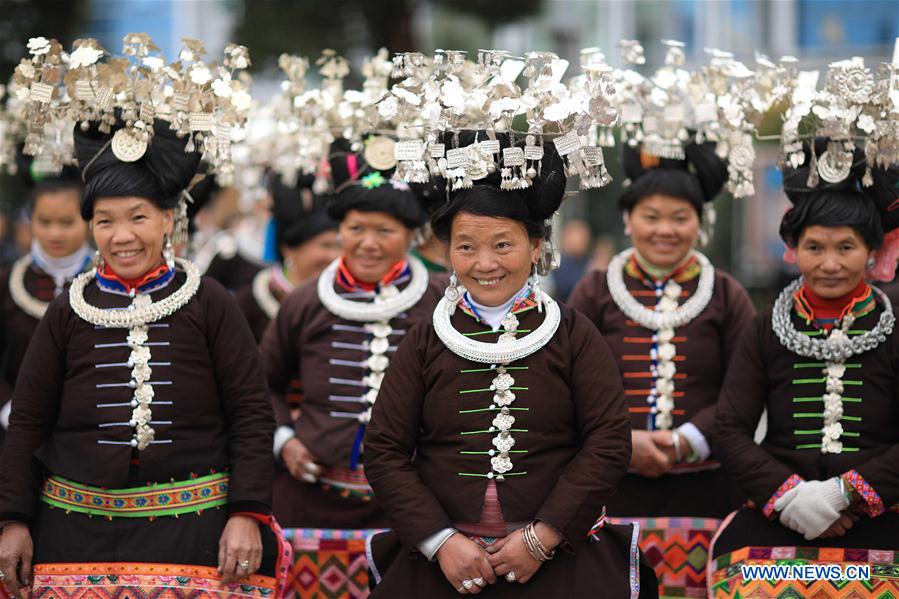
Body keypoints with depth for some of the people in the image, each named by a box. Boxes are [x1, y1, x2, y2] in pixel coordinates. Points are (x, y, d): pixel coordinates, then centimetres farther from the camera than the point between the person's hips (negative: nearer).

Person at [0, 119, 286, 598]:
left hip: (193, 525, -1)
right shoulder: (68, 312, 8)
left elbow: (251, 416, 1)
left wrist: (247, 515, -8)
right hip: (79, 534, 2)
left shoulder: (210, 305, 3)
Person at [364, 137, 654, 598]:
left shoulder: (574, 336, 4)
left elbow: (610, 444, -2)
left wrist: (541, 538, -9)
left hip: (560, 557, -1)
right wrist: (441, 541, -8)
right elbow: (384, 452, 3)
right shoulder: (425, 343, 7)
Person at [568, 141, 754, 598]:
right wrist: (622, 441, -12)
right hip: (611, 487, 0)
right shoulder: (594, 294, 9)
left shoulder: (726, 296, 9)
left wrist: (684, 443, -11)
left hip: (702, 490, 0)